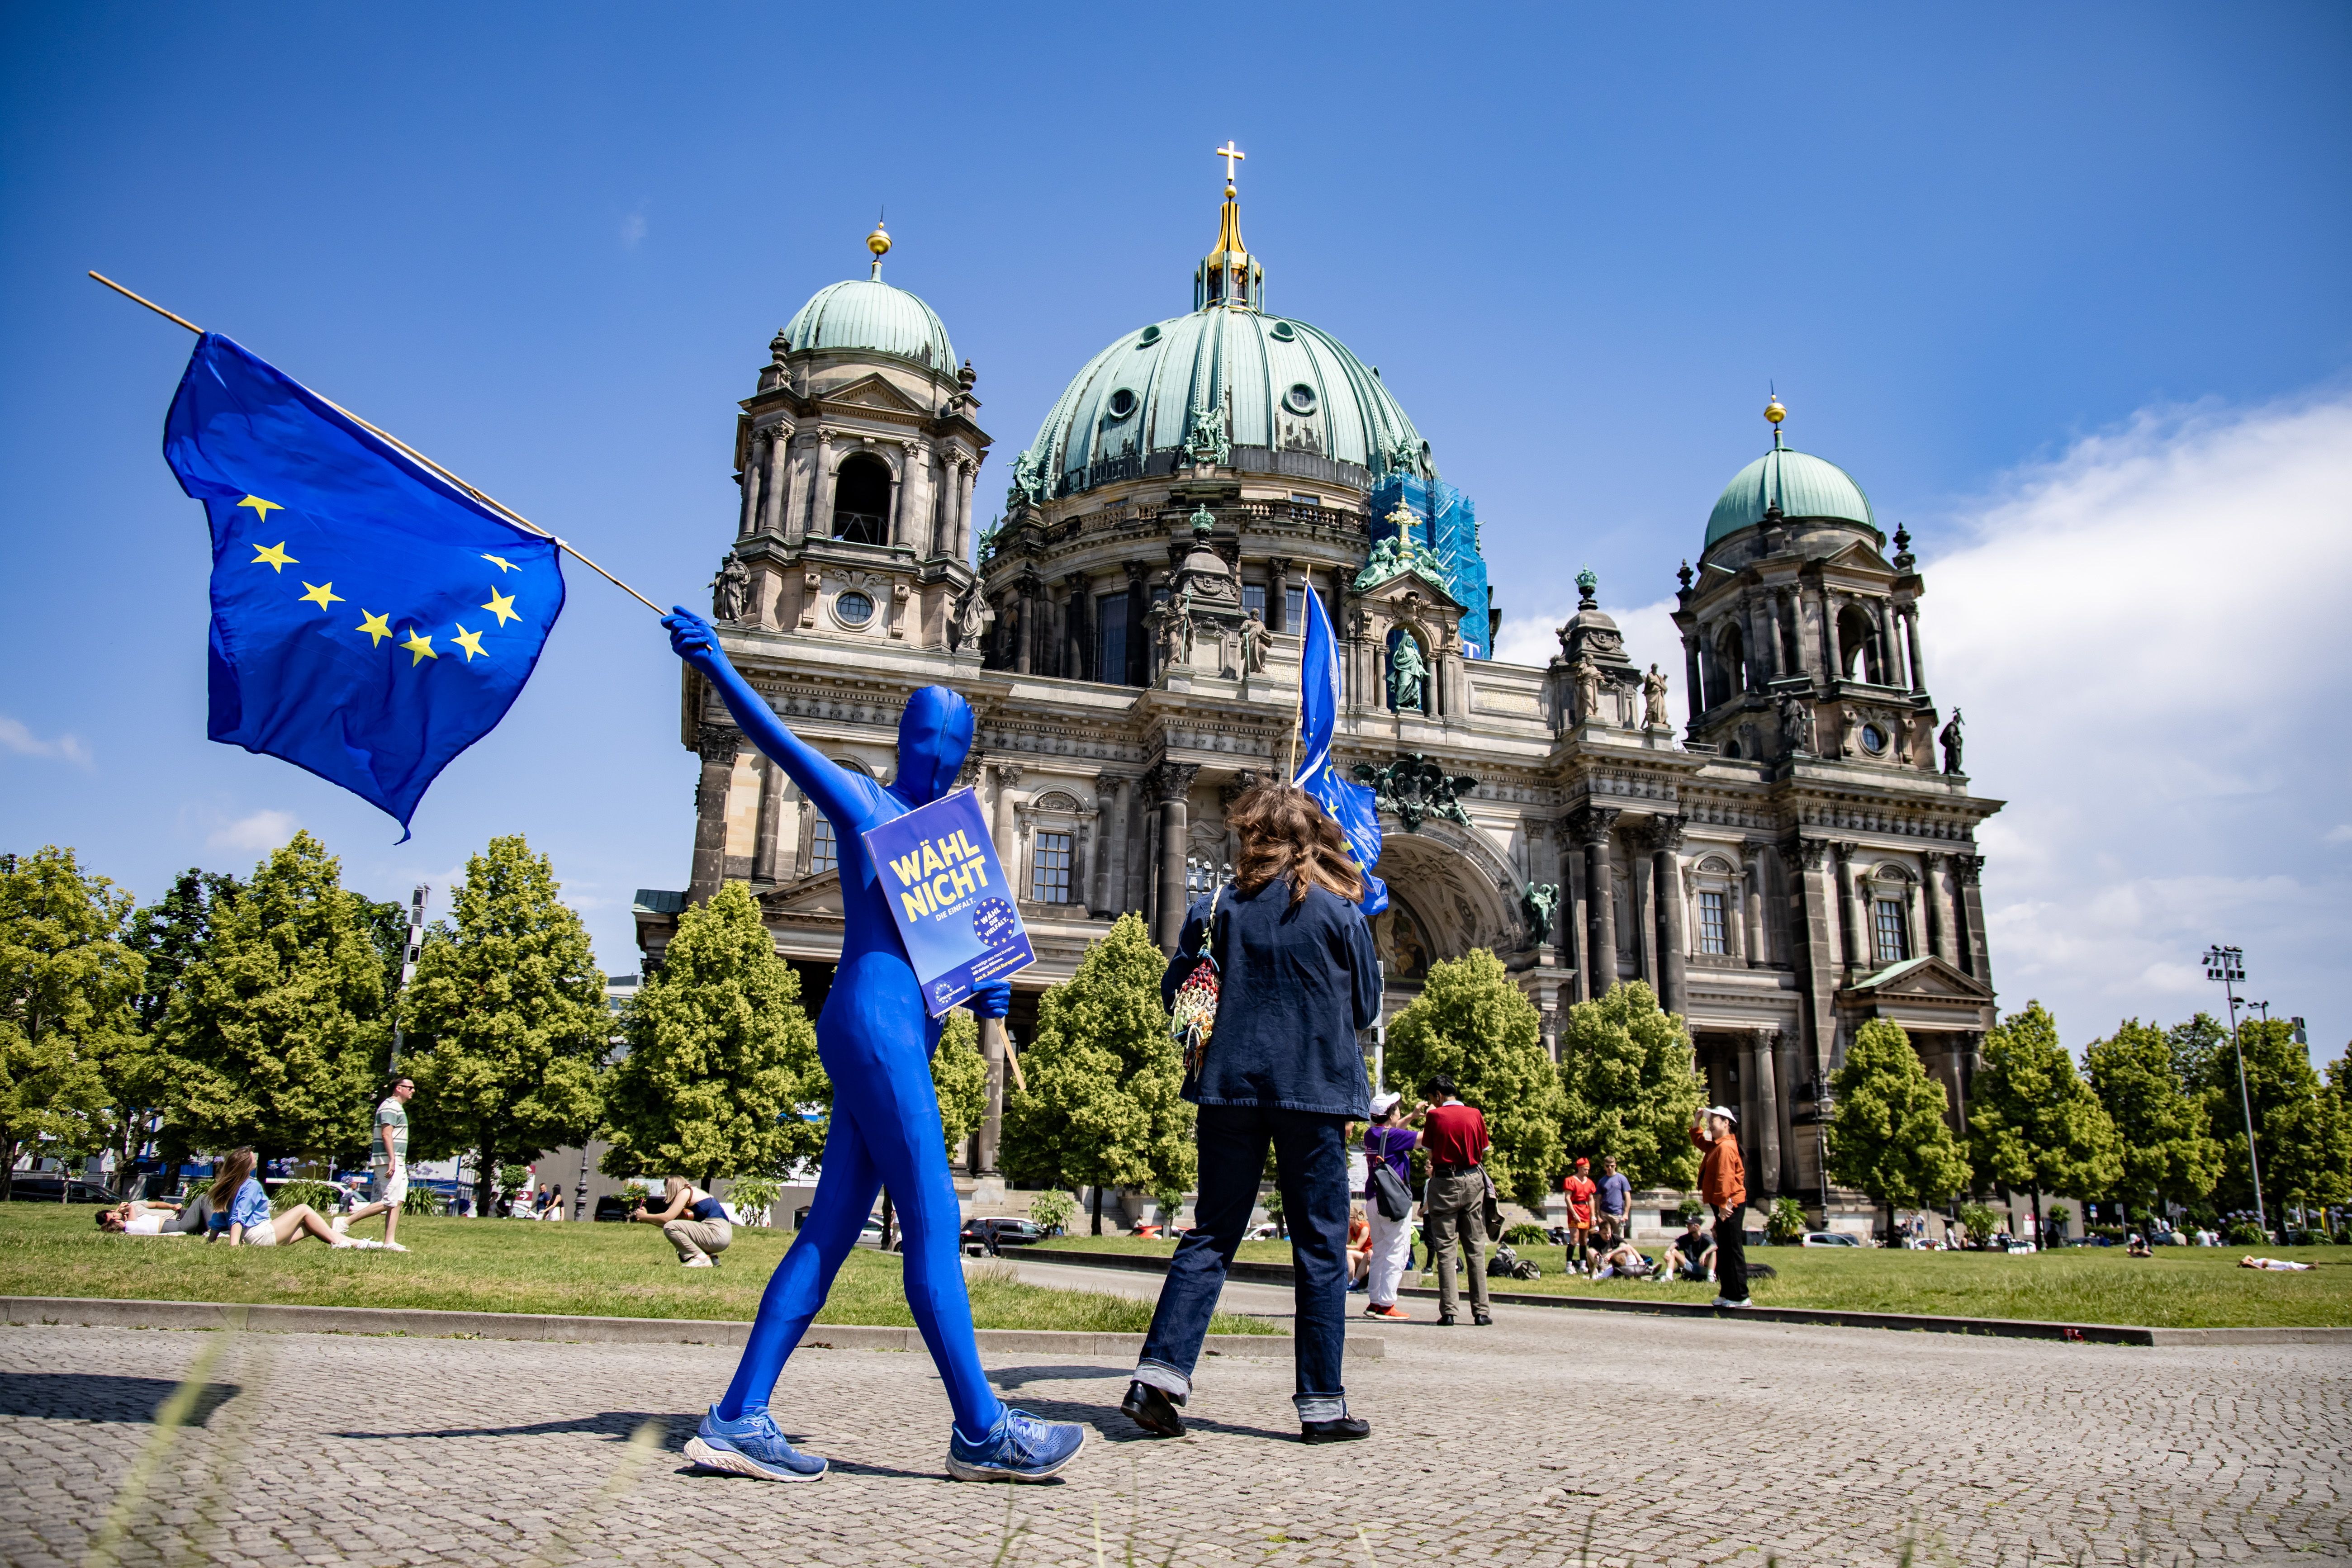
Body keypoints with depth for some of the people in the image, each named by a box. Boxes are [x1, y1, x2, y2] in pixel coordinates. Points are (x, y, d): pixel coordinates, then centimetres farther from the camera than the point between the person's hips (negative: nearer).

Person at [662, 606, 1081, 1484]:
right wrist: (713, 664, -24)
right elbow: (778, 739, -10)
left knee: (833, 1229, 7)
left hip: (903, 1038, 8)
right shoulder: (862, 804, 2)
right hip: (874, 1022, -8)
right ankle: (980, 1429, -2)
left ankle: (739, 1420, 11)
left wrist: (991, 993, 1)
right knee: (932, 1222, -8)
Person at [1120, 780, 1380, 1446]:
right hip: (1315, 1091, -2)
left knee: (1210, 1236, 9)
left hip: (1230, 1087, 2)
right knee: (1321, 1247, 6)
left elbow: (1173, 995, 8)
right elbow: (1365, 1009, 7)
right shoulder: (1339, 913, -1)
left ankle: (1161, 1373, -1)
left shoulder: (1216, 909, 2)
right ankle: (1322, 1402, 10)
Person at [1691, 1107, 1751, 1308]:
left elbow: (1725, 1177, -24)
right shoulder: (1717, 1146, 17)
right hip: (1725, 1206, 11)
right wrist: (1697, 1123, 23)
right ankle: (1727, 1293, 20)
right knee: (1724, 1251, 14)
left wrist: (1723, 1204, -27)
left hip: (1730, 1206, -11)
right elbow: (1699, 1140, 36)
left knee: (1733, 1251, -8)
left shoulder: (1726, 1147, -16)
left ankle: (1740, 1297, -6)